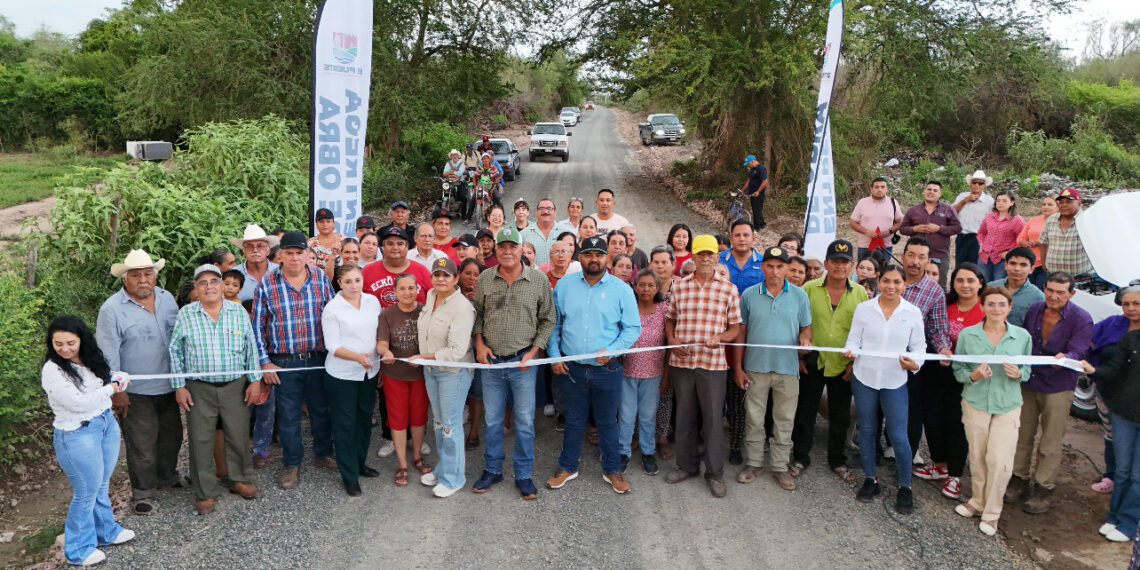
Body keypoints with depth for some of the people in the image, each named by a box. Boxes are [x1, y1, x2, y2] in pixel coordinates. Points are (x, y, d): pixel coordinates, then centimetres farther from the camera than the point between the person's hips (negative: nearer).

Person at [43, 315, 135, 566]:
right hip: (77, 435, -7)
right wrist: (110, 389, -11)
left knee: (102, 486, 22)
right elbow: (79, 403, -22)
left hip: (107, 424, 7)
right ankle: (79, 549, 23)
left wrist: (118, 379, -6)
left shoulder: (91, 359, 2)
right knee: (86, 493, 5)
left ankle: (106, 531, 41)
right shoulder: (52, 371, -19)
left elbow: (109, 378, 14)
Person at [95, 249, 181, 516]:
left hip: (168, 386, 6)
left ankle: (167, 476, 42)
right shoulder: (112, 309, -14)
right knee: (142, 443, 2)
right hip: (136, 392, -6)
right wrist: (116, 390, -13)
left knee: (172, 435, 20)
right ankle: (142, 492, 20)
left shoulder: (167, 299, 3)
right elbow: (108, 354, -12)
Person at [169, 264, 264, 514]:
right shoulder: (185, 314, -2)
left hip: (235, 386, 1)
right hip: (199, 389, -1)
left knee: (239, 435, 9)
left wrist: (255, 380, 3)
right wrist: (179, 386, -1)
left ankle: (239, 479, 29)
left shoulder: (239, 312, 1)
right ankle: (205, 492, 19)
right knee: (200, 440, 5)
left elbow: (251, 348, 6)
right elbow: (175, 351, 3)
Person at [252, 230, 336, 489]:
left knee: (321, 409, 14)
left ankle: (324, 454, 34)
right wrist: (264, 362, -3)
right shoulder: (267, 283, -4)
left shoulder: (321, 278, 0)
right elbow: (258, 325, 0)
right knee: (288, 415, 8)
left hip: (319, 358, 1)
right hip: (284, 362, -1)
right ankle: (292, 465, 23)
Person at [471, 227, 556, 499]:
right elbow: (478, 313, 11)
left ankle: (523, 474, 21)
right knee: (492, 420, 13)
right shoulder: (485, 279, 0)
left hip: (523, 362, -2)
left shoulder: (539, 280, -6)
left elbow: (547, 320, 0)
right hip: (491, 361, 2)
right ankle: (492, 470, 29)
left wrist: (533, 352, -7)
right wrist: (479, 344, -1)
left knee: (525, 421, 6)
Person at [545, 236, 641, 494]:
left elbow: (633, 328, -3)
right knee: (573, 421, 15)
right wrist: (554, 354, 0)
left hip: (608, 369, -1)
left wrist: (611, 350, -15)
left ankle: (613, 470, 28)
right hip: (572, 367, 2)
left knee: (608, 422, 11)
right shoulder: (564, 285, 1)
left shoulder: (621, 289, -5)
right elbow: (553, 324, 8)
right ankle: (567, 467, 31)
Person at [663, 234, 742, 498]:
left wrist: (719, 337, -16)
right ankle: (687, 465, 29)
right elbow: (670, 319, 14)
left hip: (713, 363, -2)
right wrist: (671, 340, -5)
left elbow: (735, 327, 3)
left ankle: (715, 473, 17)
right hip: (681, 361, 2)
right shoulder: (679, 287, 7)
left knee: (713, 419, 3)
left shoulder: (729, 289, 1)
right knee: (684, 417, 13)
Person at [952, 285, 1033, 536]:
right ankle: (978, 501, 32)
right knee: (977, 457, 9)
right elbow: (957, 370, 2)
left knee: (999, 460, -6)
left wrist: (1018, 373, -13)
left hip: (1008, 405, 0)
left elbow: (1027, 370, 9)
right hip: (975, 402, 1)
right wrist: (973, 376, -18)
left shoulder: (1022, 336, 0)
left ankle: (992, 513, 12)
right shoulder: (967, 335, -2)